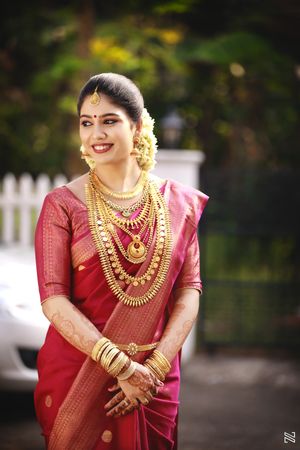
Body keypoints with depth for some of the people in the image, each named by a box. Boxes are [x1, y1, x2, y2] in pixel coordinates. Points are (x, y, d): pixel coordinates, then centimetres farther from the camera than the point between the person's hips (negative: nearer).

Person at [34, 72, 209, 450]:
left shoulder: (178, 203, 2)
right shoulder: (62, 204, -4)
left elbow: (189, 289, 0)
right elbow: (53, 299, -10)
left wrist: (156, 365, -12)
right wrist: (121, 365, -17)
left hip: (155, 379, 2)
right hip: (75, 372, -2)